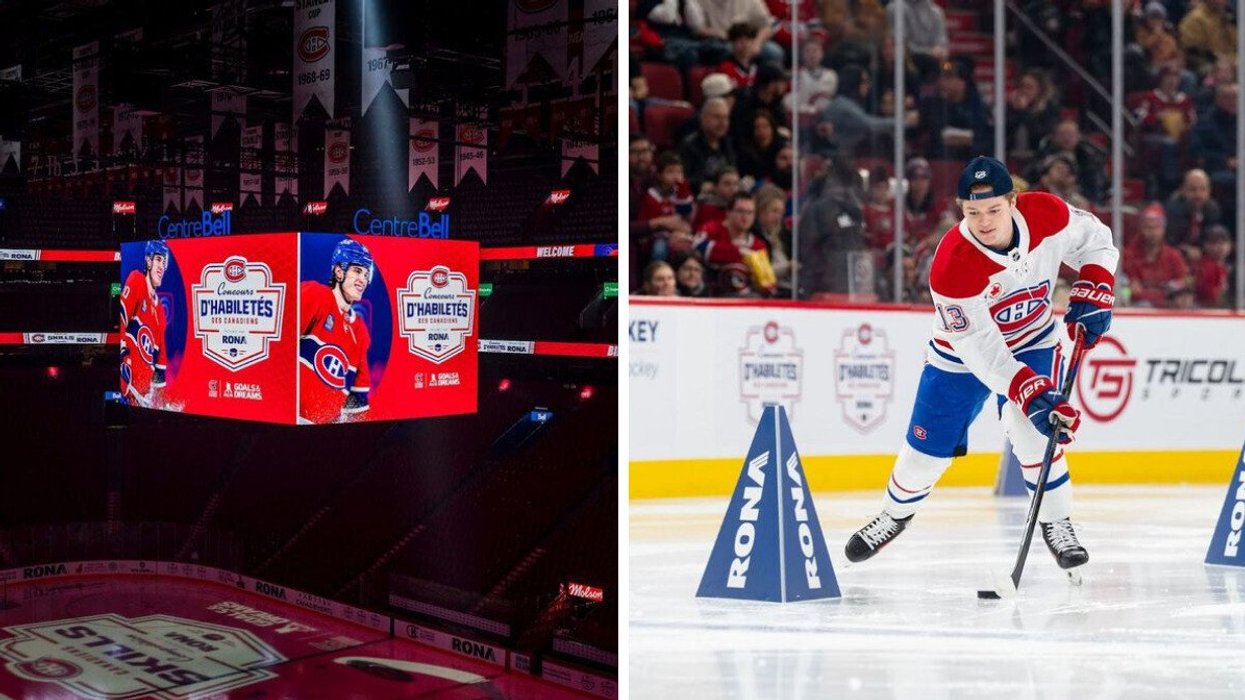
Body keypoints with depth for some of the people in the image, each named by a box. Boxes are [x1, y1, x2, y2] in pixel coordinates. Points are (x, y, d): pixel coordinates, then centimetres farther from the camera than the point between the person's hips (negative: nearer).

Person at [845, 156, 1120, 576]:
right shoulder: (951, 267, -35)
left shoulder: (1048, 214, -24)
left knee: (1030, 430, -21)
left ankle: (1056, 524, -1)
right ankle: (896, 514, 34)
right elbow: (981, 352, -34)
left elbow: (1096, 240, -3)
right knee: (927, 449, 4)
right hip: (962, 352, -1)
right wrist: (1032, 393, -42)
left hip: (1031, 341, 2)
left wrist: (1093, 295, -17)